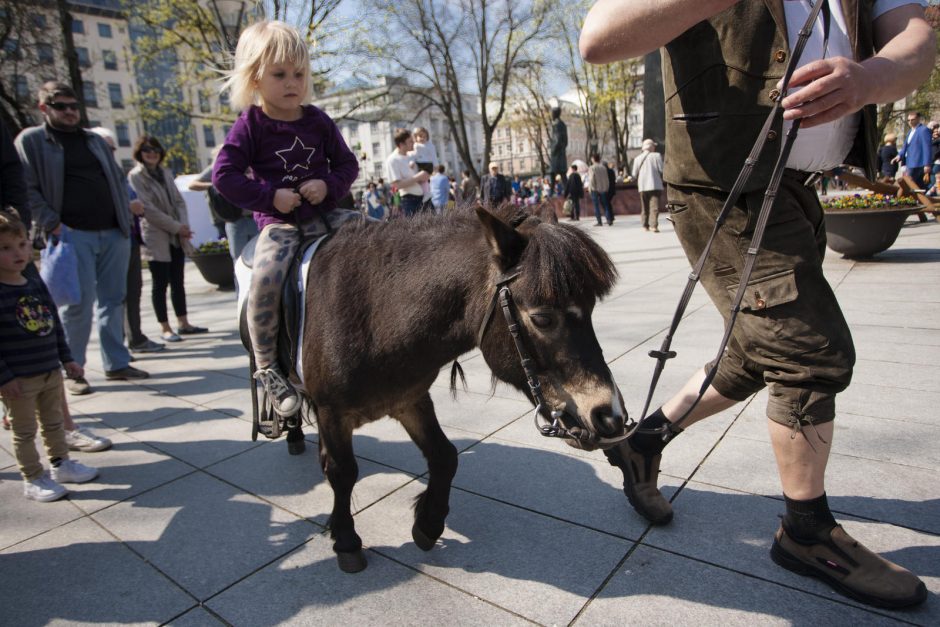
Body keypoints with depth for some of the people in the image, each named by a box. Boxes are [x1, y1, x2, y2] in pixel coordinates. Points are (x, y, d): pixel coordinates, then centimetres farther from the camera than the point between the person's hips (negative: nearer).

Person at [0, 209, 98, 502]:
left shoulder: (37, 284, 4)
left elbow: (55, 324, 11)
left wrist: (67, 359, 13)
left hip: (51, 370, 6)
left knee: (54, 422, 20)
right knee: (25, 431, 8)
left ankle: (60, 463, 35)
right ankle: (33, 479, 21)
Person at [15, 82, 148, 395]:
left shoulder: (95, 140, 19)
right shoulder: (30, 140, 4)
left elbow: (118, 178, 23)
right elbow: (27, 189, -3)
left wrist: (125, 213, 10)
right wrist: (52, 225, -13)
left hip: (114, 233, 5)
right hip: (72, 236, -5)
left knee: (113, 301, 8)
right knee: (78, 306, -5)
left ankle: (116, 363, 17)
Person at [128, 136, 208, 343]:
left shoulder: (165, 173, 14)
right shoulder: (135, 176, -5)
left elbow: (179, 201, 10)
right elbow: (148, 209, -12)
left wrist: (184, 225, -6)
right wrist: (176, 227, -14)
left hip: (176, 237, 6)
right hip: (156, 238, -6)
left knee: (178, 281, 9)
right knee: (160, 284, 0)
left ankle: (183, 323, 17)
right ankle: (165, 328, 7)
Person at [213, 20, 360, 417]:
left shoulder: (318, 122, 8)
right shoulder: (250, 125, 0)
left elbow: (348, 164, 11)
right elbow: (224, 175, -5)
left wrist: (329, 185, -10)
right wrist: (270, 196, -16)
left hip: (324, 214, 4)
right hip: (278, 221, -4)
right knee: (265, 280, -27)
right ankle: (266, 367, -13)